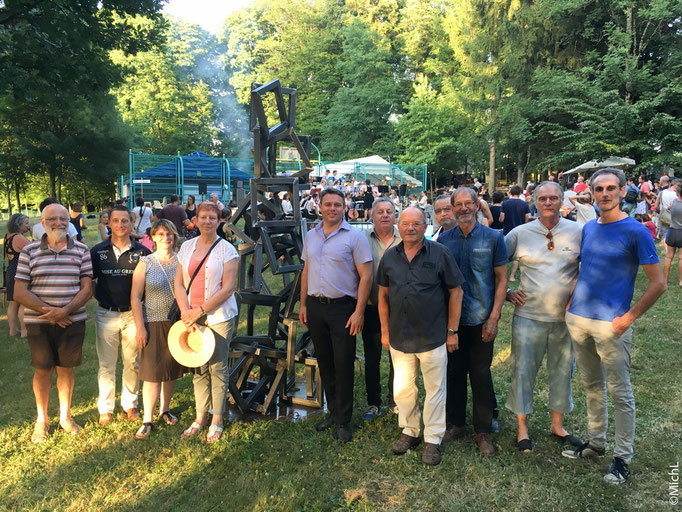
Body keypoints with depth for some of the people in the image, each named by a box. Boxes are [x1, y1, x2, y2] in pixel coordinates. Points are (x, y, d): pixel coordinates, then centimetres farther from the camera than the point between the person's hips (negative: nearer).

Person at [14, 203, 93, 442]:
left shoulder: (81, 250, 0)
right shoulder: (30, 251, -1)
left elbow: (86, 288, -3)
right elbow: (19, 292, -4)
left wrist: (64, 311, -17)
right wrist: (47, 311, -16)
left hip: (72, 321, 1)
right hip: (38, 322, 0)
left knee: (66, 368, 12)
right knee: (42, 369, 10)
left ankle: (65, 416, 31)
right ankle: (42, 420, 29)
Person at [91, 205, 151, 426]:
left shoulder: (142, 252, 0)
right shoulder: (98, 251, 2)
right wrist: (98, 297, -5)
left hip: (133, 314, 0)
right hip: (106, 314, 0)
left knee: (132, 363, 10)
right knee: (106, 364, 9)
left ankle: (130, 404, 27)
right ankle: (105, 408, 23)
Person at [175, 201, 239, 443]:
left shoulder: (226, 249, -5)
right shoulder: (187, 246, 8)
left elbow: (227, 288, -10)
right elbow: (179, 283, 6)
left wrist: (201, 311, -14)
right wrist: (186, 312, -8)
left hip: (219, 316, -4)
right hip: (192, 317, 4)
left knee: (217, 367, 3)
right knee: (199, 368, 10)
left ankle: (217, 421, 16)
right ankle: (201, 417, 25)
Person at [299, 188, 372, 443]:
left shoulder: (354, 236, -7)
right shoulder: (311, 236, 11)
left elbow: (365, 276, -10)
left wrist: (359, 312, -15)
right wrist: (303, 304, 11)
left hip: (342, 307, -5)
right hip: (315, 306, 5)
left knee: (343, 364, 1)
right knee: (324, 362, 14)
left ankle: (343, 420, 15)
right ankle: (332, 410, 30)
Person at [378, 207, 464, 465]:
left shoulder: (440, 254, -7)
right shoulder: (390, 257, 4)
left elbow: (456, 292, -4)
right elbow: (383, 295, 10)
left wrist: (452, 331, -6)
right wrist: (385, 331, 8)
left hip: (433, 337, -3)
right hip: (399, 337, 3)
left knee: (435, 390, 9)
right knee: (402, 389, 14)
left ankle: (433, 439, 25)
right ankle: (409, 431, 35)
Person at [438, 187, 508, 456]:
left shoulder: (493, 238, -3)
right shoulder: (443, 240, 2)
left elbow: (501, 278, -2)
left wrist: (494, 317, -9)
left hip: (481, 320, -2)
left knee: (480, 375, 6)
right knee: (453, 372, 11)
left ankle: (483, 431, 22)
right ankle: (454, 424, 28)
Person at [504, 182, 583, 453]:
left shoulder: (578, 232, -1)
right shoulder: (520, 233, -2)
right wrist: (506, 293, 0)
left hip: (565, 317, 2)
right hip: (528, 316, -1)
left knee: (562, 371, 14)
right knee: (523, 371, 4)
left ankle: (557, 425, 33)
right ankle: (522, 428, 20)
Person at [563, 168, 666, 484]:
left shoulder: (636, 231, -9)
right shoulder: (588, 229, 9)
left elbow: (658, 283, -9)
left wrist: (628, 317, -13)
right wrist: (572, 301, 8)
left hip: (611, 323, -6)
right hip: (578, 319, 6)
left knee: (619, 391, 5)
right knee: (591, 385, 17)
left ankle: (623, 458, 19)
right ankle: (596, 443, 33)